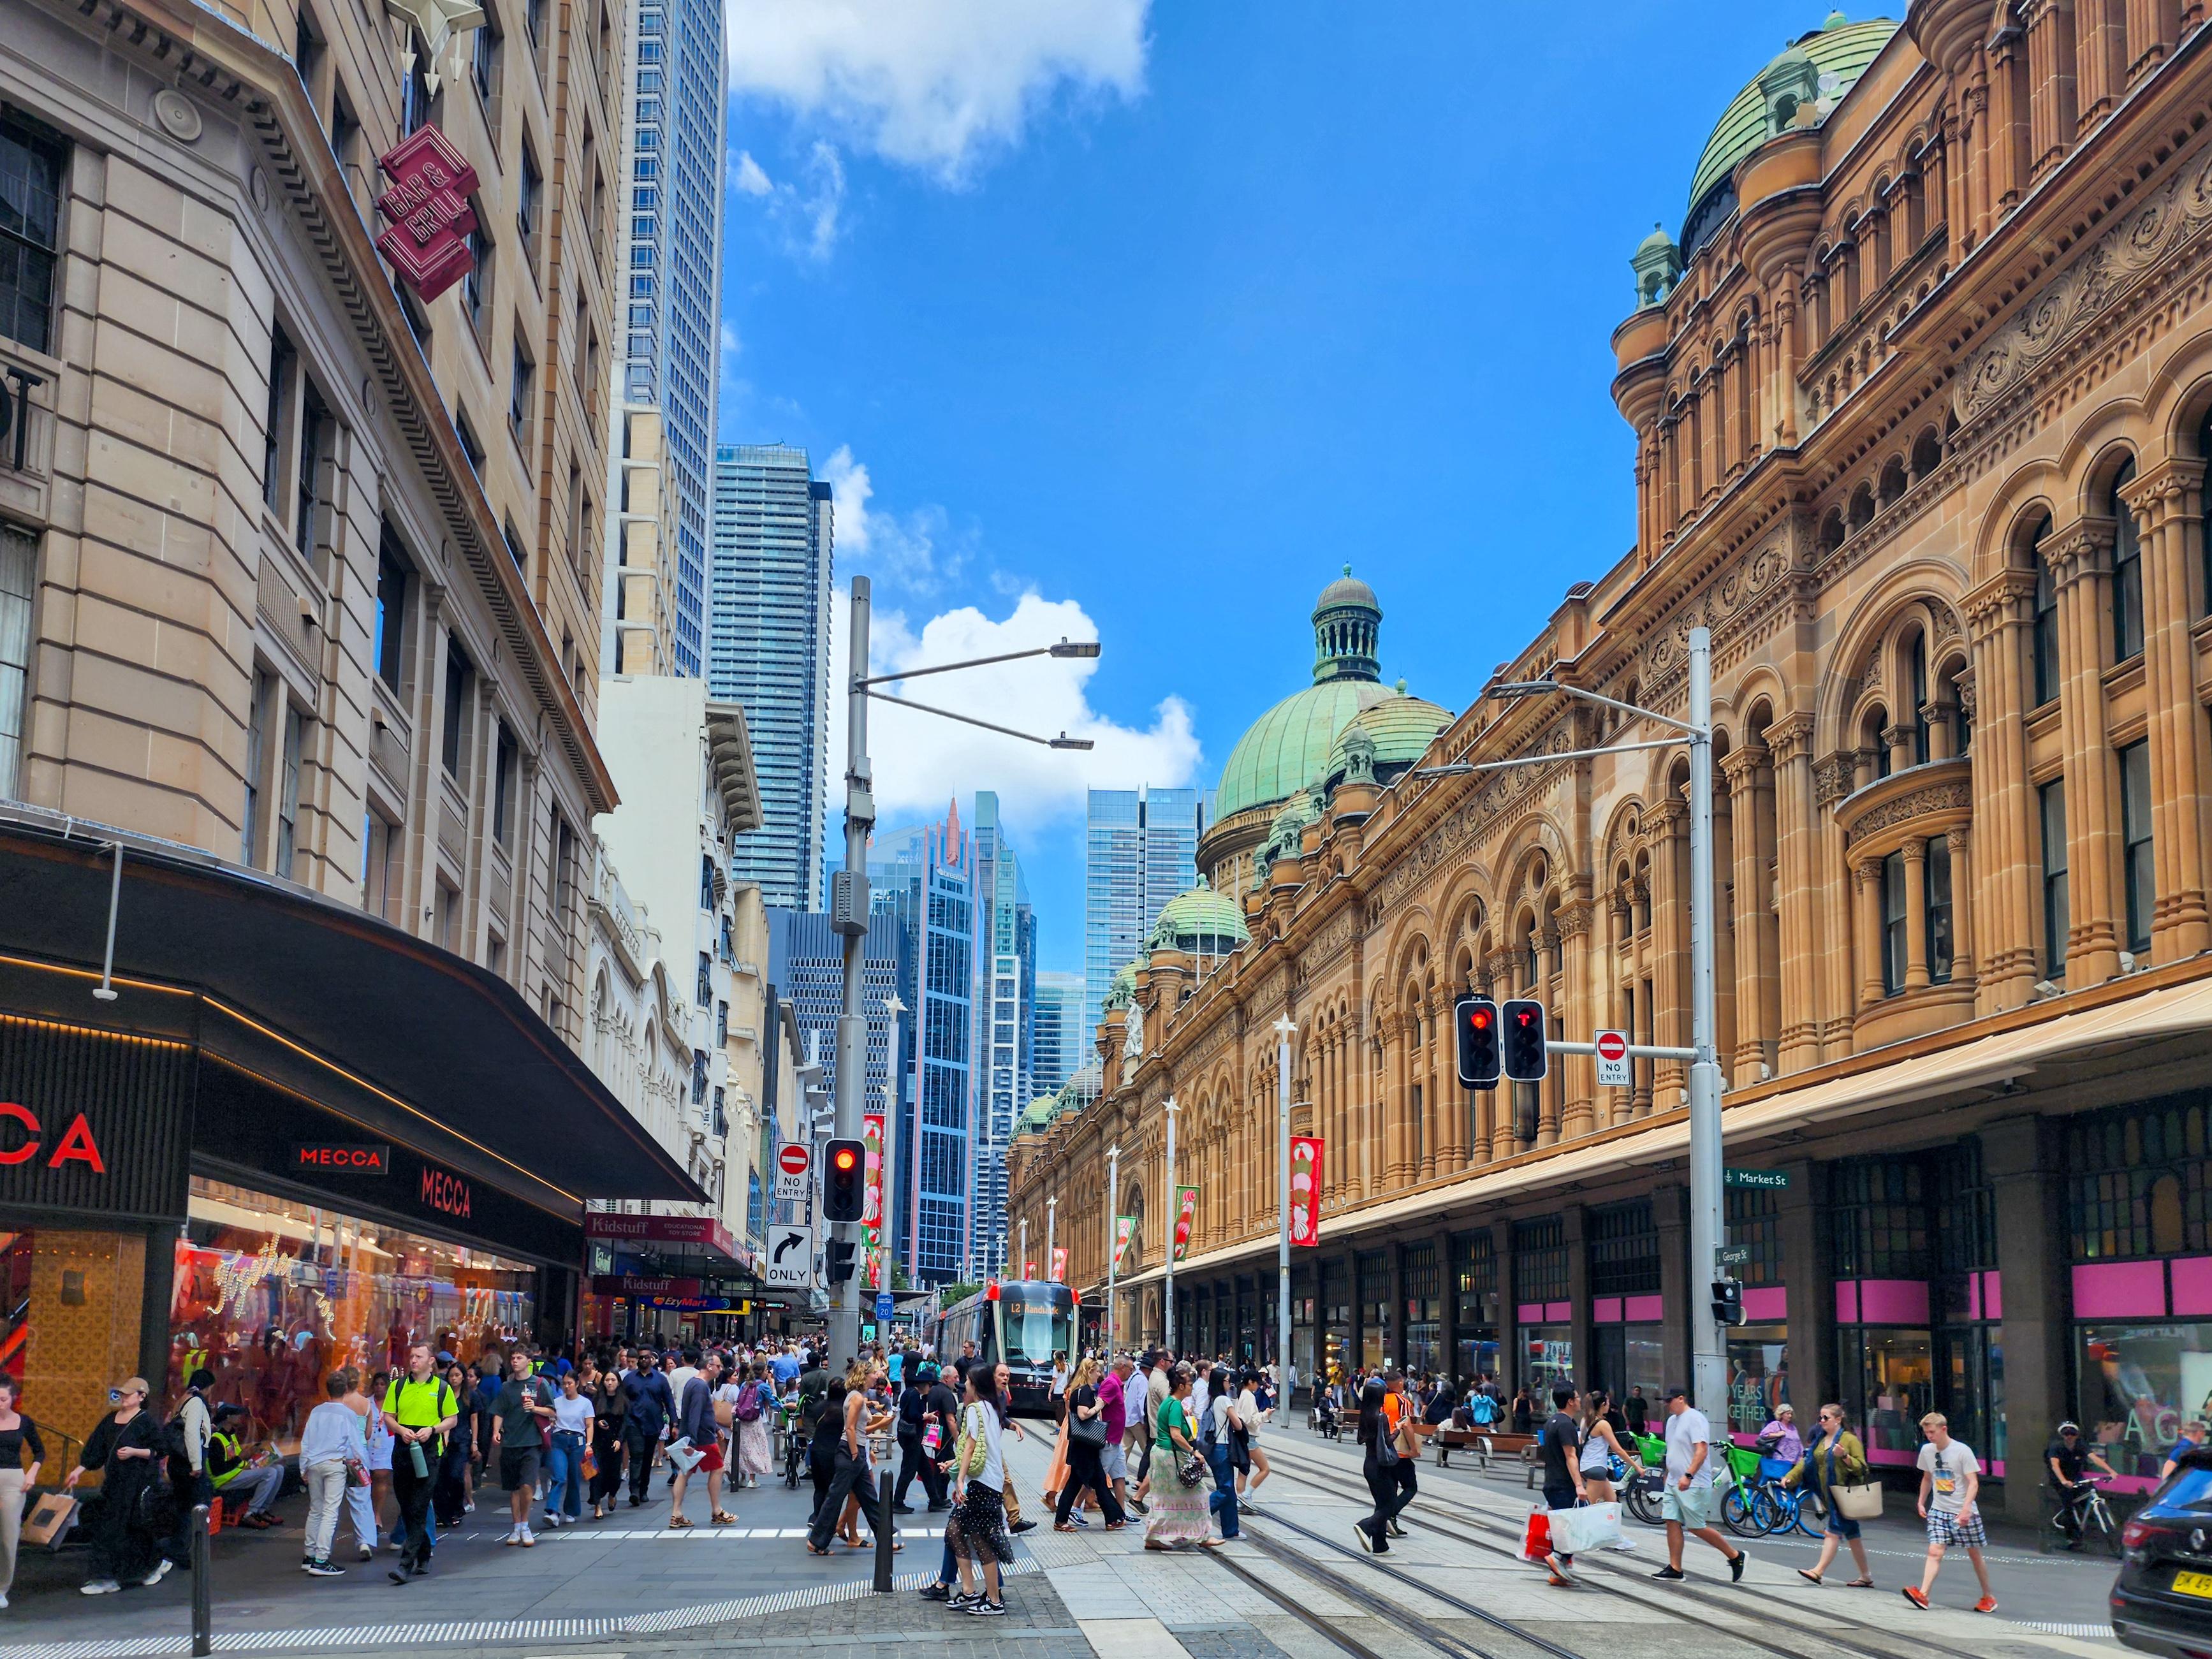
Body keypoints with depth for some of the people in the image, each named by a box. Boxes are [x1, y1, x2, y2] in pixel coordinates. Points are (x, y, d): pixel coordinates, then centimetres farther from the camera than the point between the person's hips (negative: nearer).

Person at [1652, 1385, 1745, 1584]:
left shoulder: (1695, 1419, -14)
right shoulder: (1672, 1420, 16)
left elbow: (1702, 1450, -23)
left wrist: (1688, 1475, -30)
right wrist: (1668, 1476, 25)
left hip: (1693, 1485, -9)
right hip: (1673, 1483, 9)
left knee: (1697, 1527, -5)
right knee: (1672, 1522, 2)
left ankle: (1735, 1556, 10)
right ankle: (1675, 1569, 5)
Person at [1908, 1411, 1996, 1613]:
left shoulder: (1963, 1451, -11)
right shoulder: (1927, 1451, 5)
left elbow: (1973, 1483, -14)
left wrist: (1966, 1509, -25)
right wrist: (1921, 1503, 17)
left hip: (1964, 1512, -3)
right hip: (1938, 1511, 4)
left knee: (1974, 1554, 7)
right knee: (1935, 1553, -11)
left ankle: (1988, 1596, 24)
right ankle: (1923, 1595, -22)